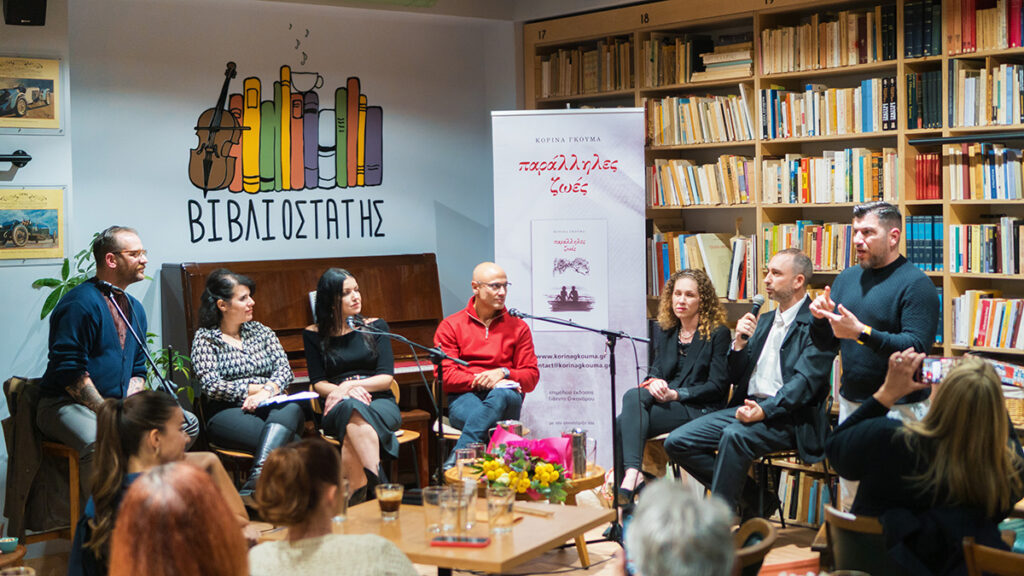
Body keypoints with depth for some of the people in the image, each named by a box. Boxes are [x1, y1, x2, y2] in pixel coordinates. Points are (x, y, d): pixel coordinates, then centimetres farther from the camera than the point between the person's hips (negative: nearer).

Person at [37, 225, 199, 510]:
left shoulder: (135, 308, 16)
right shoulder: (81, 303, -13)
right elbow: (70, 373, -18)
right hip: (65, 404, -8)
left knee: (187, 422, -2)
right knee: (100, 441, -38)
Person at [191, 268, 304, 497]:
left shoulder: (261, 331, 22)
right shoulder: (205, 338, 9)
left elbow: (284, 369, 9)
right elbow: (212, 386, -4)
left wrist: (268, 391, -13)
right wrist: (255, 389, -8)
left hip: (273, 408, 4)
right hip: (228, 412, -3)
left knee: (291, 409, -38)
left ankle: (257, 478, -55)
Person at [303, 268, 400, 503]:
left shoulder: (375, 327, 13)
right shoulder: (314, 335, 13)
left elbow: (387, 377, 4)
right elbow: (318, 383, 6)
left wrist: (350, 386, -12)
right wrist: (341, 391, -16)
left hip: (380, 402, 1)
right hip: (338, 408, 0)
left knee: (354, 419, -38)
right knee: (351, 407, -40)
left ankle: (356, 493, -46)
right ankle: (379, 487, -51)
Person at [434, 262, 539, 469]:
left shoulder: (518, 327, 18)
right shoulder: (450, 326, 12)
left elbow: (531, 376, 12)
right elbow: (445, 376, 2)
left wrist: (503, 373, -9)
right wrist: (479, 381, -14)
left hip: (506, 398, 1)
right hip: (464, 397, -1)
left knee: (500, 396, -40)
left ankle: (456, 459, -49)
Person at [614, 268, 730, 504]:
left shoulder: (717, 333, 0)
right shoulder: (664, 333, 19)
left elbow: (717, 386, -5)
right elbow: (655, 370, 15)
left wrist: (675, 394, -15)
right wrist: (654, 382, -10)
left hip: (699, 410, -6)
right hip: (665, 404, 6)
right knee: (633, 396, -29)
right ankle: (632, 475, -37)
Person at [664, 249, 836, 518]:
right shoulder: (764, 321, 22)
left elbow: (805, 380, -16)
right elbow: (736, 378, 20)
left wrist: (764, 410, -28)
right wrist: (740, 343, 1)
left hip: (788, 417, -8)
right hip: (748, 407, 8)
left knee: (735, 435, -38)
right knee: (677, 442, -8)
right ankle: (755, 499, -1)